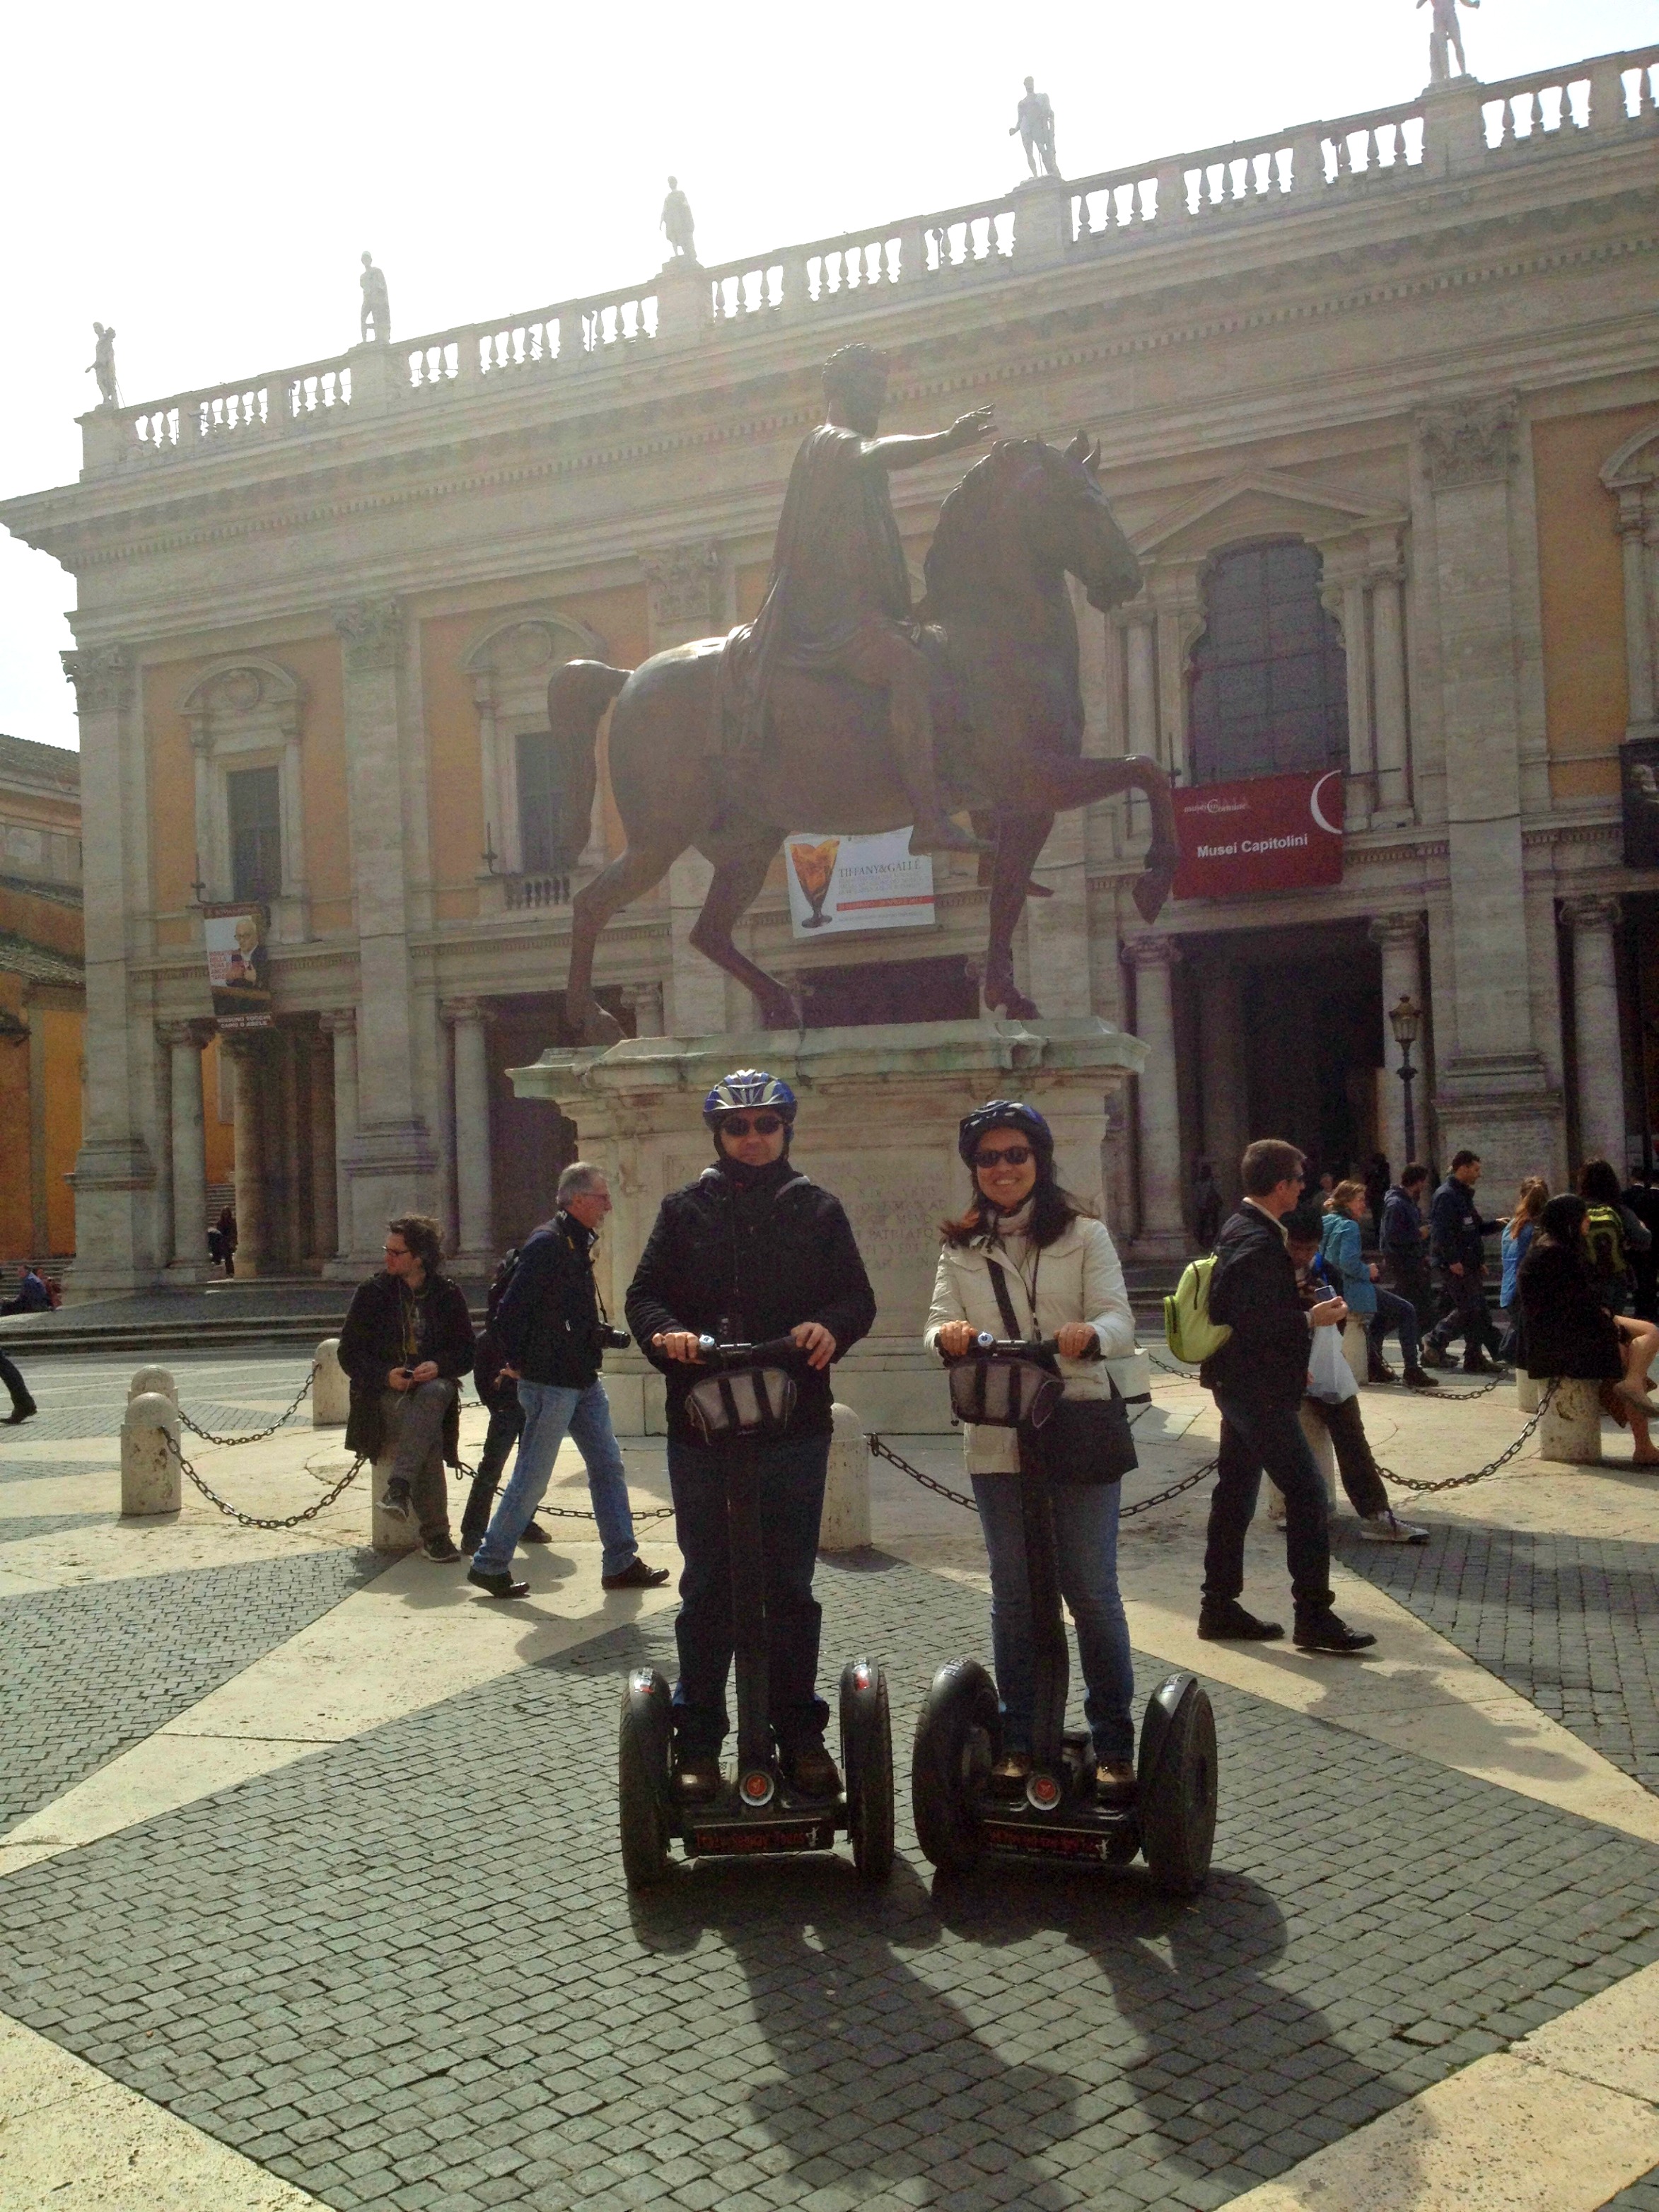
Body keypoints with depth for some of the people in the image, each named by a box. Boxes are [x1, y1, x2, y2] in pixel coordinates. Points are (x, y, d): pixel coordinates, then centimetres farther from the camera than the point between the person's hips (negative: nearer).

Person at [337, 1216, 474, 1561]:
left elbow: (466, 1353, 8)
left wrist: (438, 1367, -15)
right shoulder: (372, 1293, 4)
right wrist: (386, 1376, -15)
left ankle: (398, 1486, -45)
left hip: (434, 1383, 1)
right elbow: (349, 1354, 4)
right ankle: (434, 1533, -32)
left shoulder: (447, 1294, 6)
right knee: (429, 1432, -32)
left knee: (433, 1394, -39)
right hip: (385, 1391, -1)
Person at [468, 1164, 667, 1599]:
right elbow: (509, 1312, -19)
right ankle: (489, 1565, 11)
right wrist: (517, 1364, -11)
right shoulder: (546, 1245, -17)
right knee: (532, 1478, -1)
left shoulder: (578, 1245, 14)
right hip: (550, 1384, -9)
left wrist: (602, 1335, 12)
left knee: (608, 1467, 9)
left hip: (583, 1382, 9)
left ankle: (621, 1564, 14)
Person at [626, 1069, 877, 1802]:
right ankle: (698, 1740, 15)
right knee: (706, 1588, 6)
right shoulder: (686, 1209, 9)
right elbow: (645, 1294, 3)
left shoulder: (817, 1209, 10)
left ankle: (799, 1733, 20)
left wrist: (830, 1327, -17)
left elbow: (857, 1296, 5)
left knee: (790, 1585, 9)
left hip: (795, 1424, 1)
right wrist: (667, 1334, -19)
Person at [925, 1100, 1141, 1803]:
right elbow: (941, 1324, -1)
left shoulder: (1084, 1235, 2)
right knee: (1013, 1594, 11)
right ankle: (1018, 1742, 21)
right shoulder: (961, 1247, 10)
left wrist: (1091, 1336, -32)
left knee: (1092, 1589, 0)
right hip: (996, 1441, 3)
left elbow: (1120, 1321, -8)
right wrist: (949, 1336, -25)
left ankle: (1114, 1745, 12)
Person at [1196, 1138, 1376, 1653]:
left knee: (1235, 1493, 13)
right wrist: (1312, 1319, -14)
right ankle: (1314, 1616, -3)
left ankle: (1219, 1607, 20)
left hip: (1237, 1384, 11)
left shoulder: (1240, 1229, 12)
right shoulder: (1260, 1242, -20)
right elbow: (1258, 1324, -26)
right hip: (1258, 1389, -11)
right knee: (1307, 1492, -6)